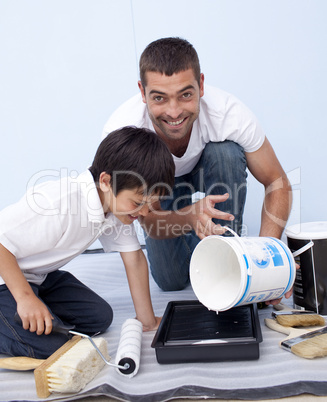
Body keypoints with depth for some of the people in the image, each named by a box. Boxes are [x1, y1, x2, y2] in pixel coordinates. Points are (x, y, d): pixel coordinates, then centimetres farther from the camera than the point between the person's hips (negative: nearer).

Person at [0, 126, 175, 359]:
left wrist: (148, 321, 2)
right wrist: (25, 297, -26)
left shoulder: (119, 204, -9)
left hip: (40, 276, 8)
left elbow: (135, 259, -3)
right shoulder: (60, 206, -36)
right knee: (50, 347, -21)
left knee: (100, 317, 2)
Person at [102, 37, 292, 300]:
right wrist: (190, 216, -52)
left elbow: (278, 183, -25)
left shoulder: (229, 113, -37)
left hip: (211, 169, 1)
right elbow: (150, 223, -29)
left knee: (226, 152, -34)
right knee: (171, 281, -8)